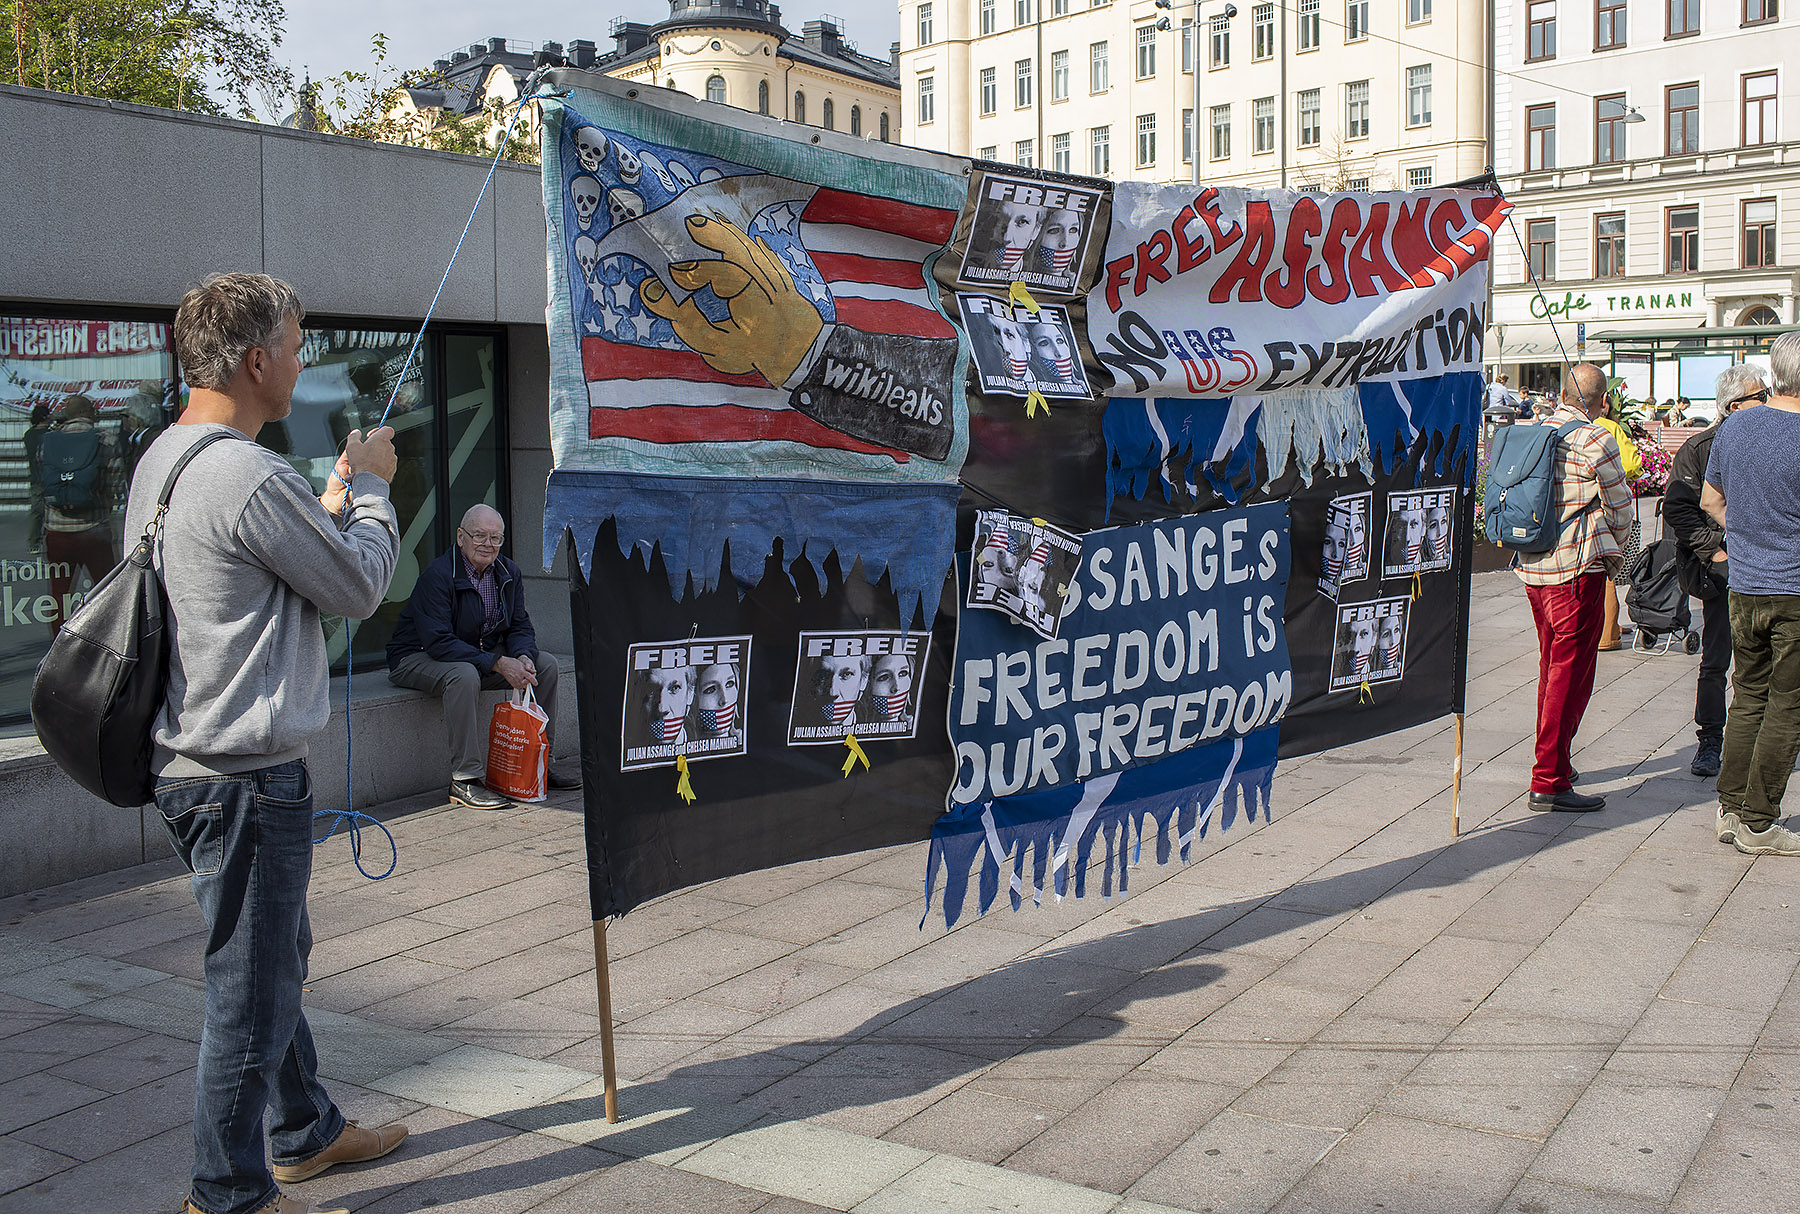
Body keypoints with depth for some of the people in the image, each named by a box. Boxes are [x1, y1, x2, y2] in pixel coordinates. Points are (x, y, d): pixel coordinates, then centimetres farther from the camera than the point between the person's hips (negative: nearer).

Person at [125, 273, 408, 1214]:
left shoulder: (162, 459, 10)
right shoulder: (251, 476, -23)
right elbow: (359, 587, -12)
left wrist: (334, 496, 15)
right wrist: (370, 486, 2)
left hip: (193, 763, 11)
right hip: (244, 776, -11)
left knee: (276, 956, 23)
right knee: (252, 987, 3)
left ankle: (305, 1131, 40)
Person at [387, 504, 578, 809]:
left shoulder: (509, 573, 0)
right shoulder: (438, 575, -23)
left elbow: (520, 628, 3)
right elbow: (438, 643, -29)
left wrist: (523, 657, -22)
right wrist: (498, 664, -35)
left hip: (482, 653, 7)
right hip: (418, 658, -7)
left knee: (545, 664, -5)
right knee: (464, 675, -39)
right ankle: (464, 780, -33)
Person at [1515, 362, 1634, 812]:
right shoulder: (1596, 442, -13)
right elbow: (1620, 508, -4)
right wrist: (1613, 550, 17)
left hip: (1531, 567, 8)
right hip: (1578, 569, -7)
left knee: (1552, 666, 21)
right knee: (1571, 673, -4)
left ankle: (1552, 761, 32)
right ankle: (1549, 781, -5)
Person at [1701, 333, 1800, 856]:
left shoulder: (1733, 428, 4)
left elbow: (1710, 501, 15)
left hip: (1743, 587, 6)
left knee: (1747, 697, 16)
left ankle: (1731, 810, 19)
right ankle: (1758, 825, 8)